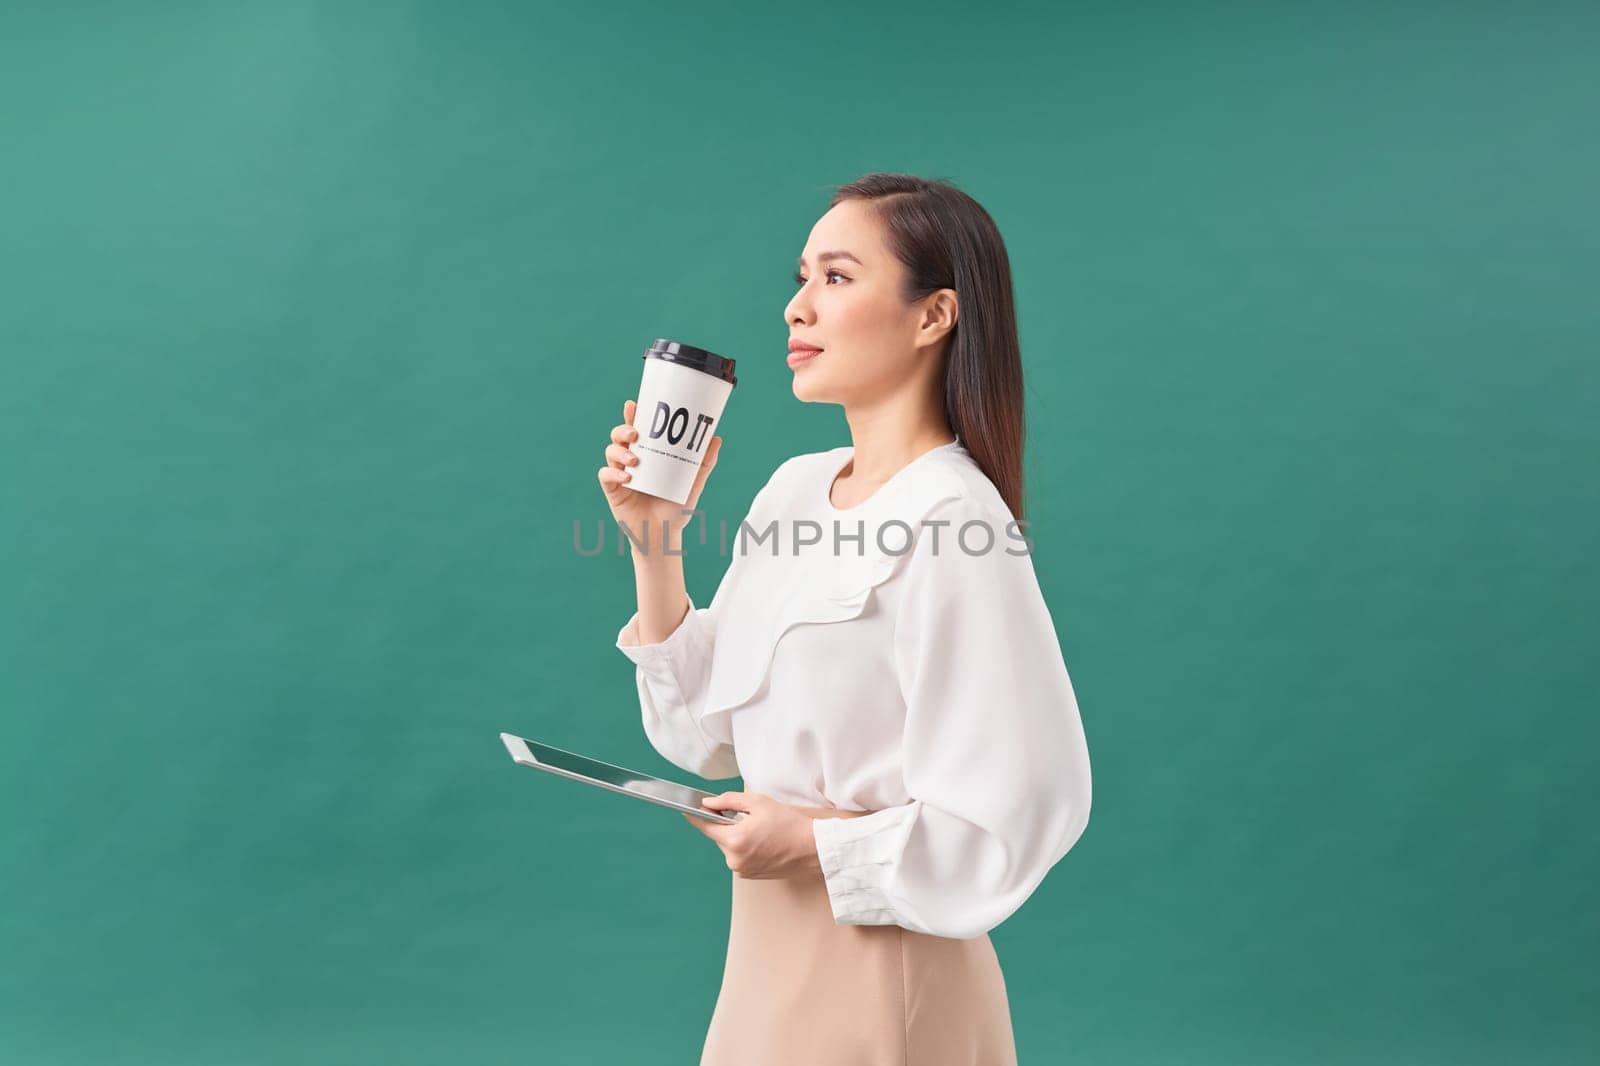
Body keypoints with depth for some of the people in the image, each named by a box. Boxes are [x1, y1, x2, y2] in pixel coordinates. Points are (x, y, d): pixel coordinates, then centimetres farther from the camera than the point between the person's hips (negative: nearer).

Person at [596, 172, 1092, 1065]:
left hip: (882, 980, -7)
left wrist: (815, 847, -17)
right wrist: (656, 544, -4)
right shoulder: (792, 490, 2)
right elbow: (706, 736, 4)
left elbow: (1016, 816, -22)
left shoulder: (955, 526, -20)